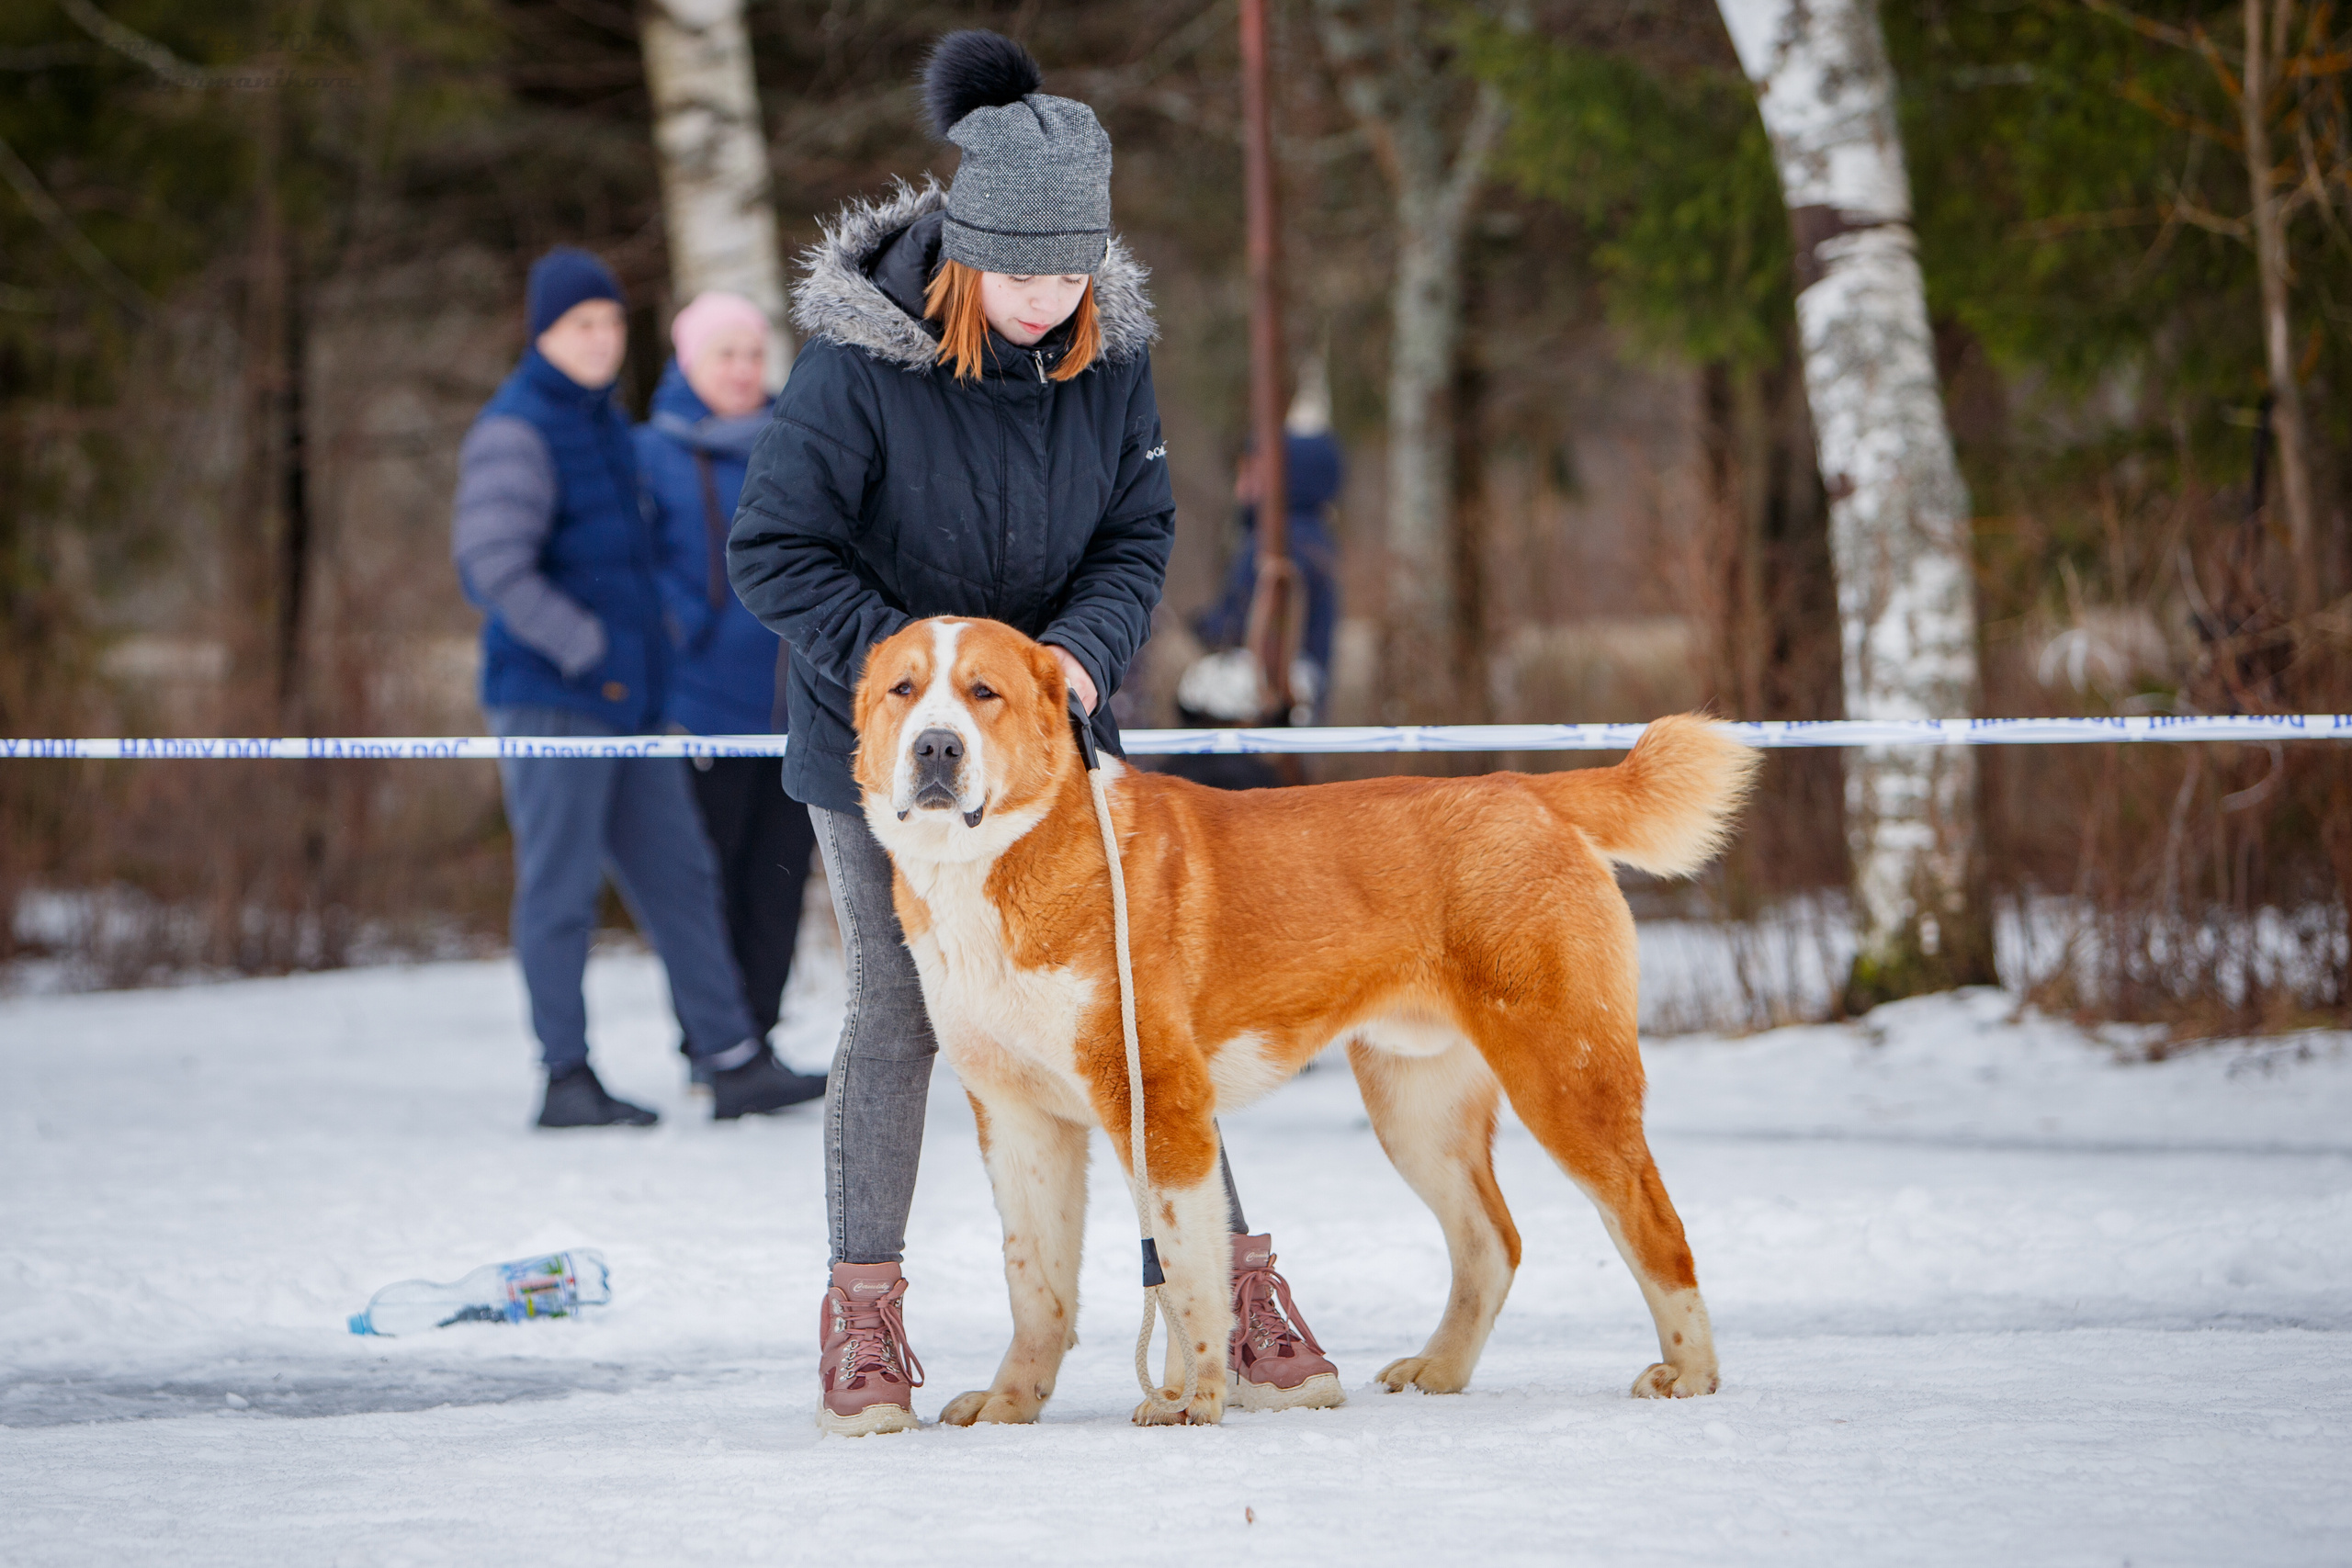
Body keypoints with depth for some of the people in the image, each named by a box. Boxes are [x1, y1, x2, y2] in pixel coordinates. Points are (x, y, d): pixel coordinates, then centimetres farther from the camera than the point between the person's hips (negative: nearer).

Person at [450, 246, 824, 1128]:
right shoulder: (515, 430, -10)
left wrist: (648, 658, 18)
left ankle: (737, 1065, 7)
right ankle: (566, 1080, 0)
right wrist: (589, 648, -16)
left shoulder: (605, 424, 17)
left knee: (677, 874, 6)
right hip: (548, 697, -8)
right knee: (561, 886, -5)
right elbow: (495, 567, -18)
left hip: (625, 697, 8)